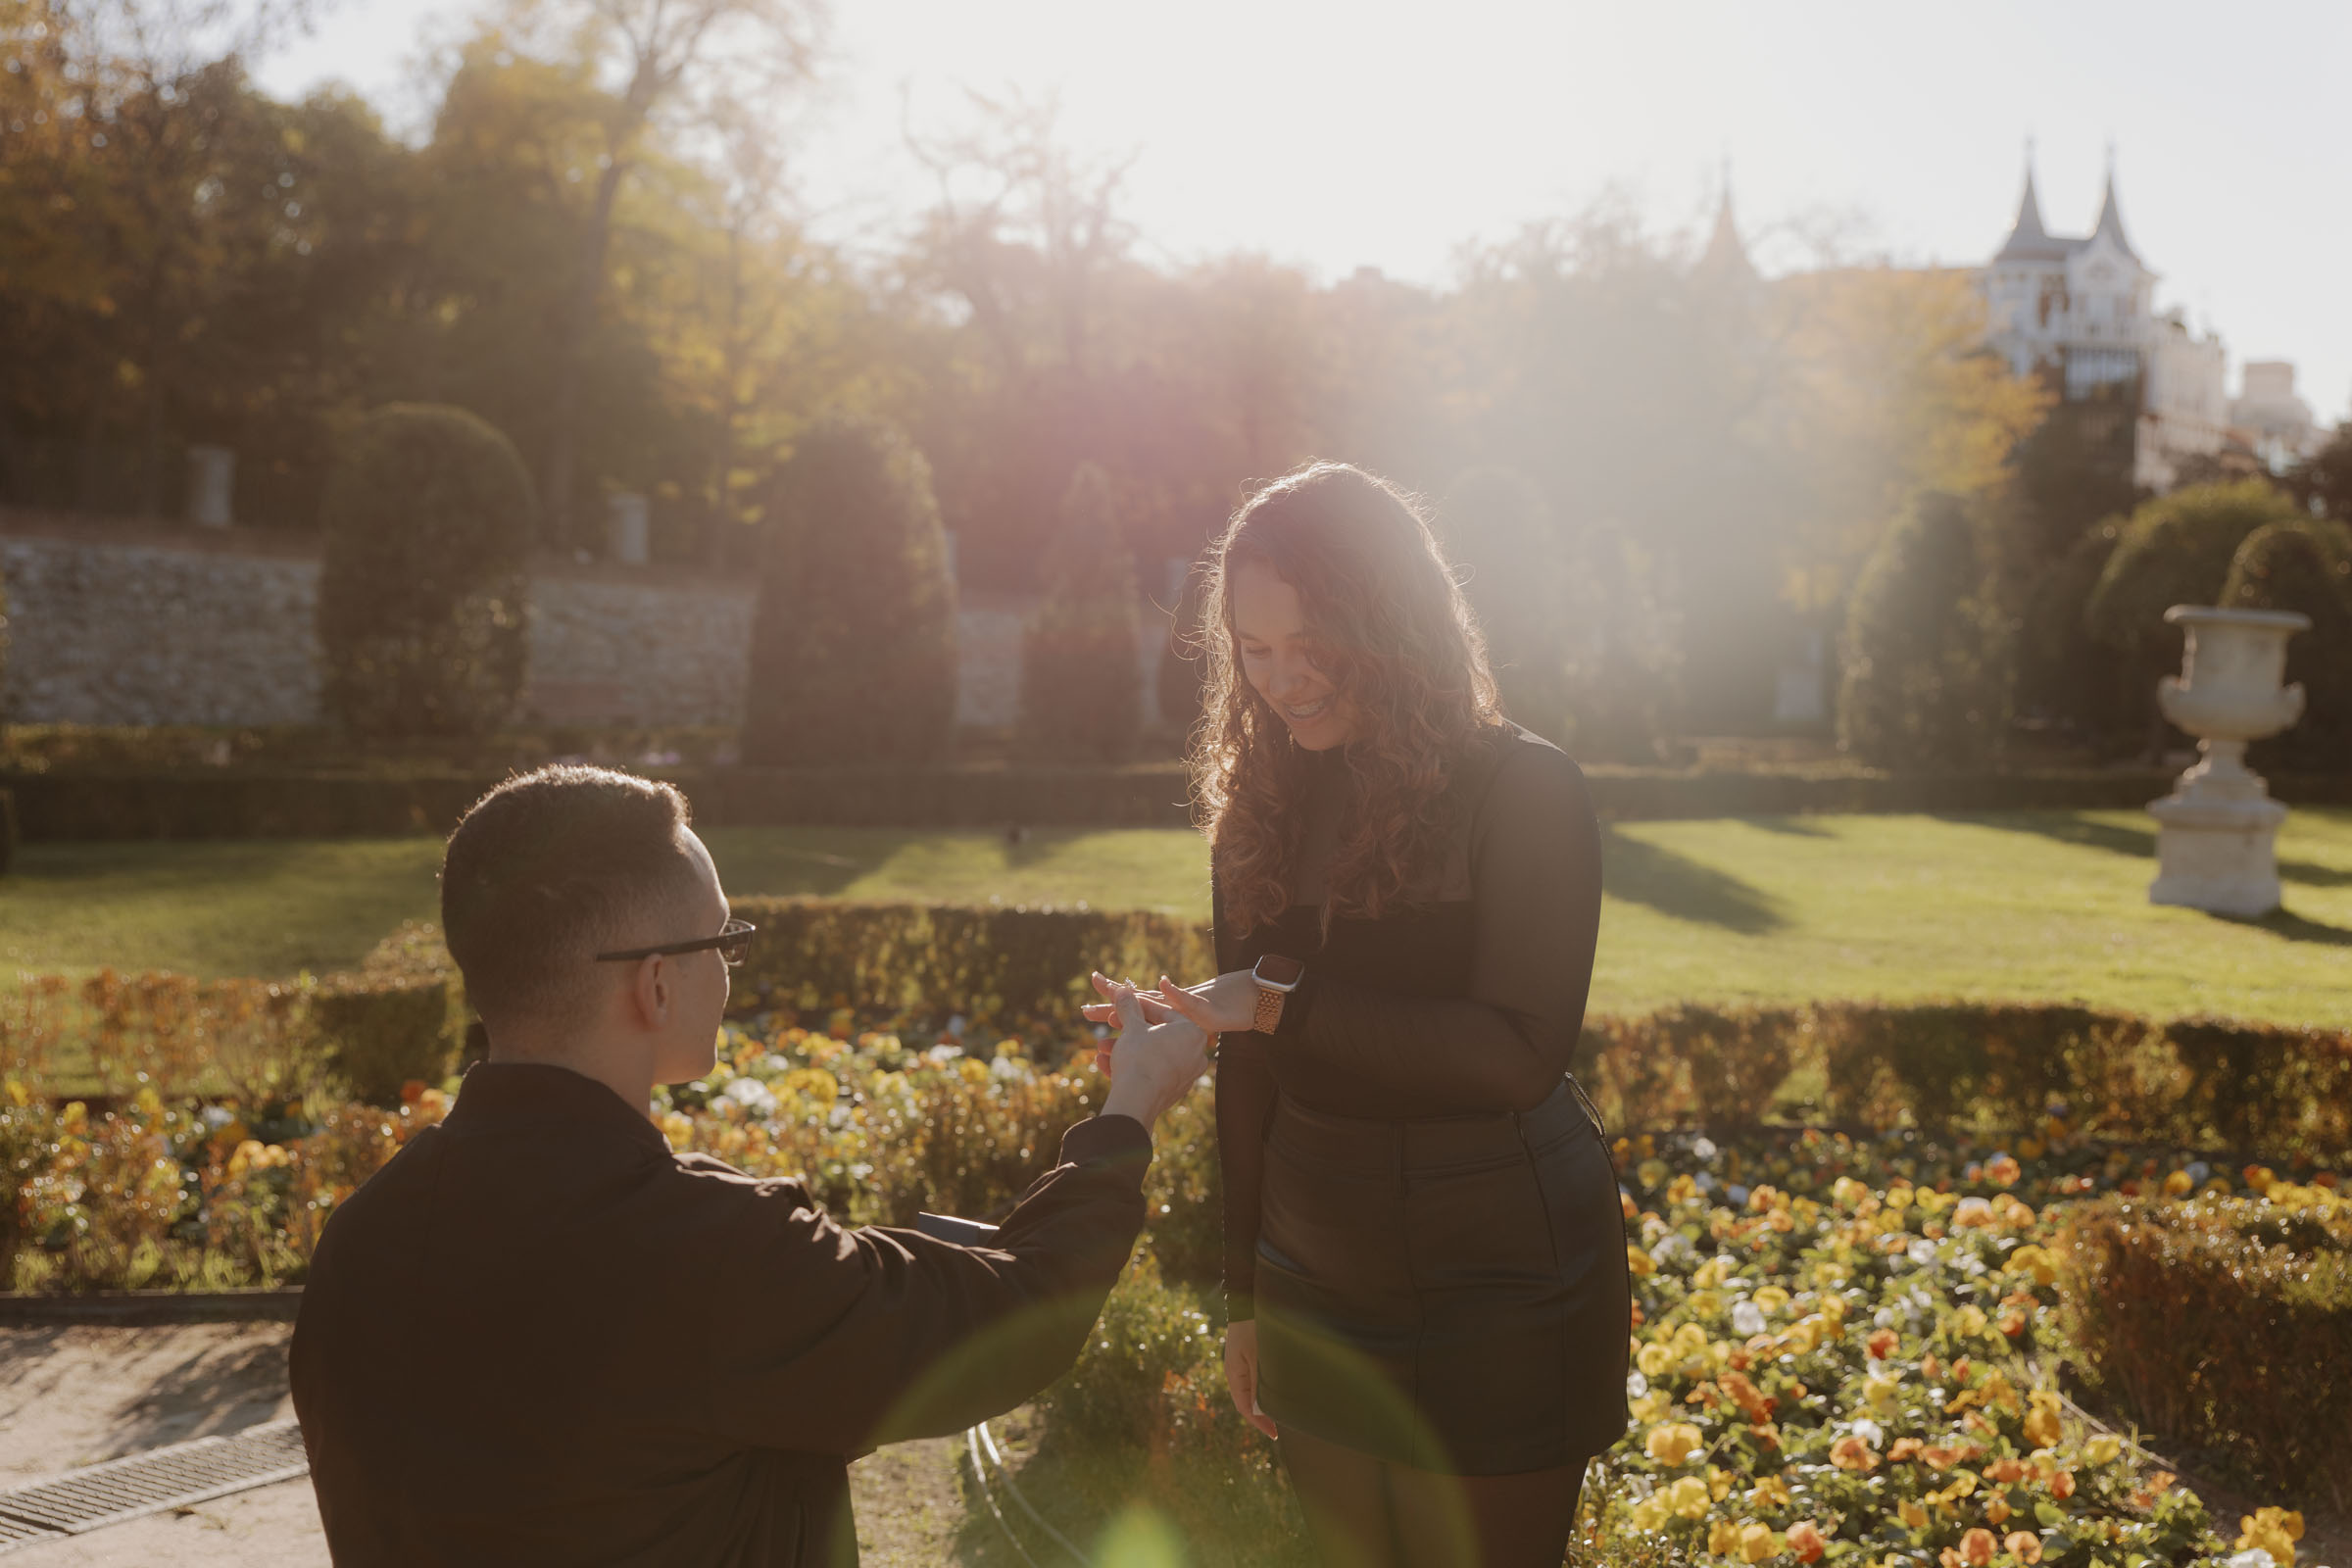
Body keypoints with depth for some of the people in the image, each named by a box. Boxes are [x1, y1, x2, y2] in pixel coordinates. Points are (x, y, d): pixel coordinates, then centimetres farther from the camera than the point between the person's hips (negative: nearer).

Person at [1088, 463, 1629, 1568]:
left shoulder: (1521, 793, -12)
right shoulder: (1261, 811, 3)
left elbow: (1519, 1053, -22)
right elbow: (1248, 1065, 7)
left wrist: (1280, 1006, -27)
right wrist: (1243, 1293, 11)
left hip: (1498, 1298, -5)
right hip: (1317, 1289, 5)